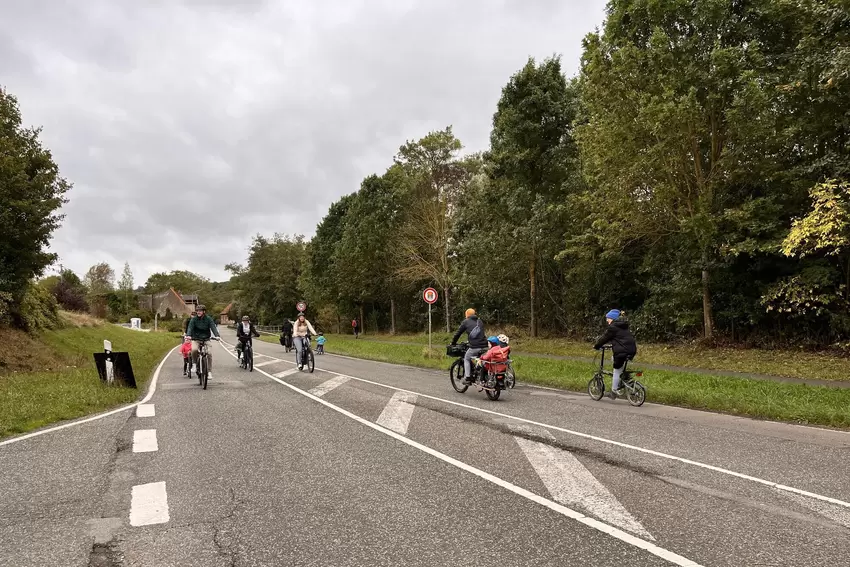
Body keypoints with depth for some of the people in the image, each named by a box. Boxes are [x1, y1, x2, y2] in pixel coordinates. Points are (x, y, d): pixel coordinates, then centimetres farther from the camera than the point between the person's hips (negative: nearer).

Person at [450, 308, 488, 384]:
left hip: (475, 347, -4)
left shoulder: (466, 321, 9)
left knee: (466, 359, 17)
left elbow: (458, 333, 12)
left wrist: (453, 343, 25)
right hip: (485, 346, 4)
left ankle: (467, 378, 7)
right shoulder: (480, 321, 22)